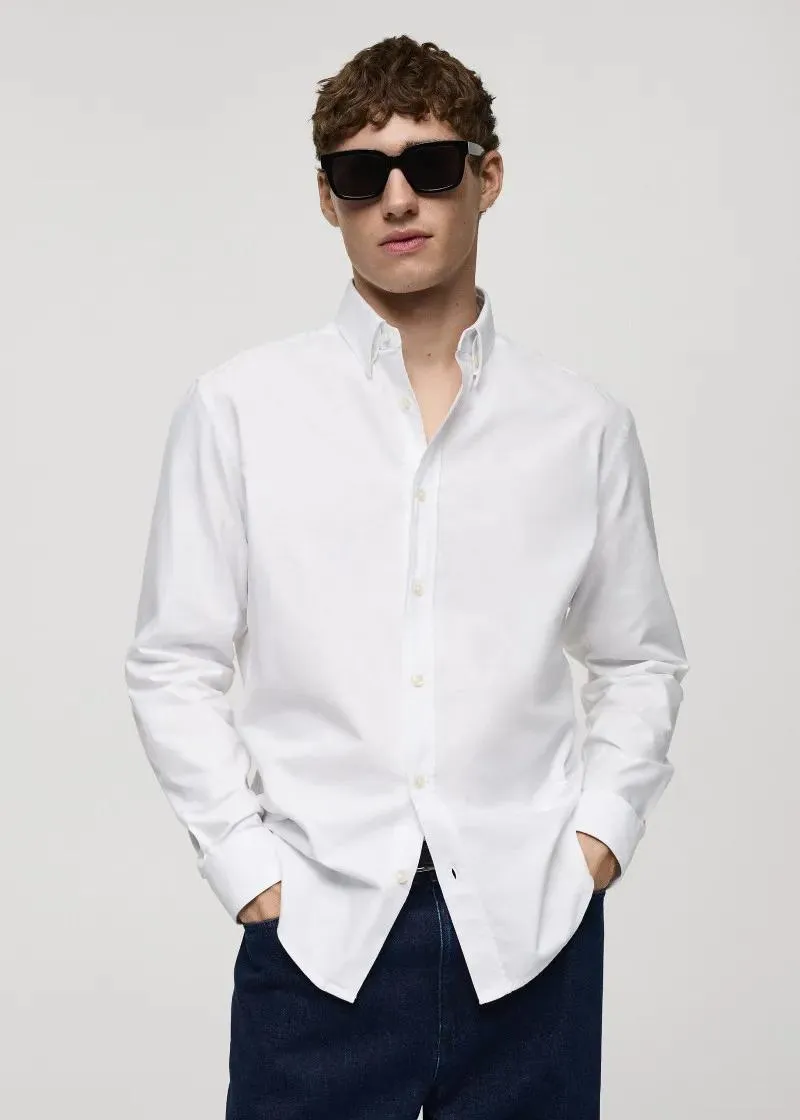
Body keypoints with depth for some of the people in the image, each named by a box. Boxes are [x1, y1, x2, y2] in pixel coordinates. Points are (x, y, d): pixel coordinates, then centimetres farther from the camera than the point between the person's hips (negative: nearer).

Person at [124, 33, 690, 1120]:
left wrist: (600, 832, 3)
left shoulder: (585, 424, 4)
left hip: (529, 932, 1)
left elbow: (641, 662, 14)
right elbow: (174, 666, 3)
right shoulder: (238, 409, 0)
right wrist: (249, 866, -3)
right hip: (318, 930, -1)